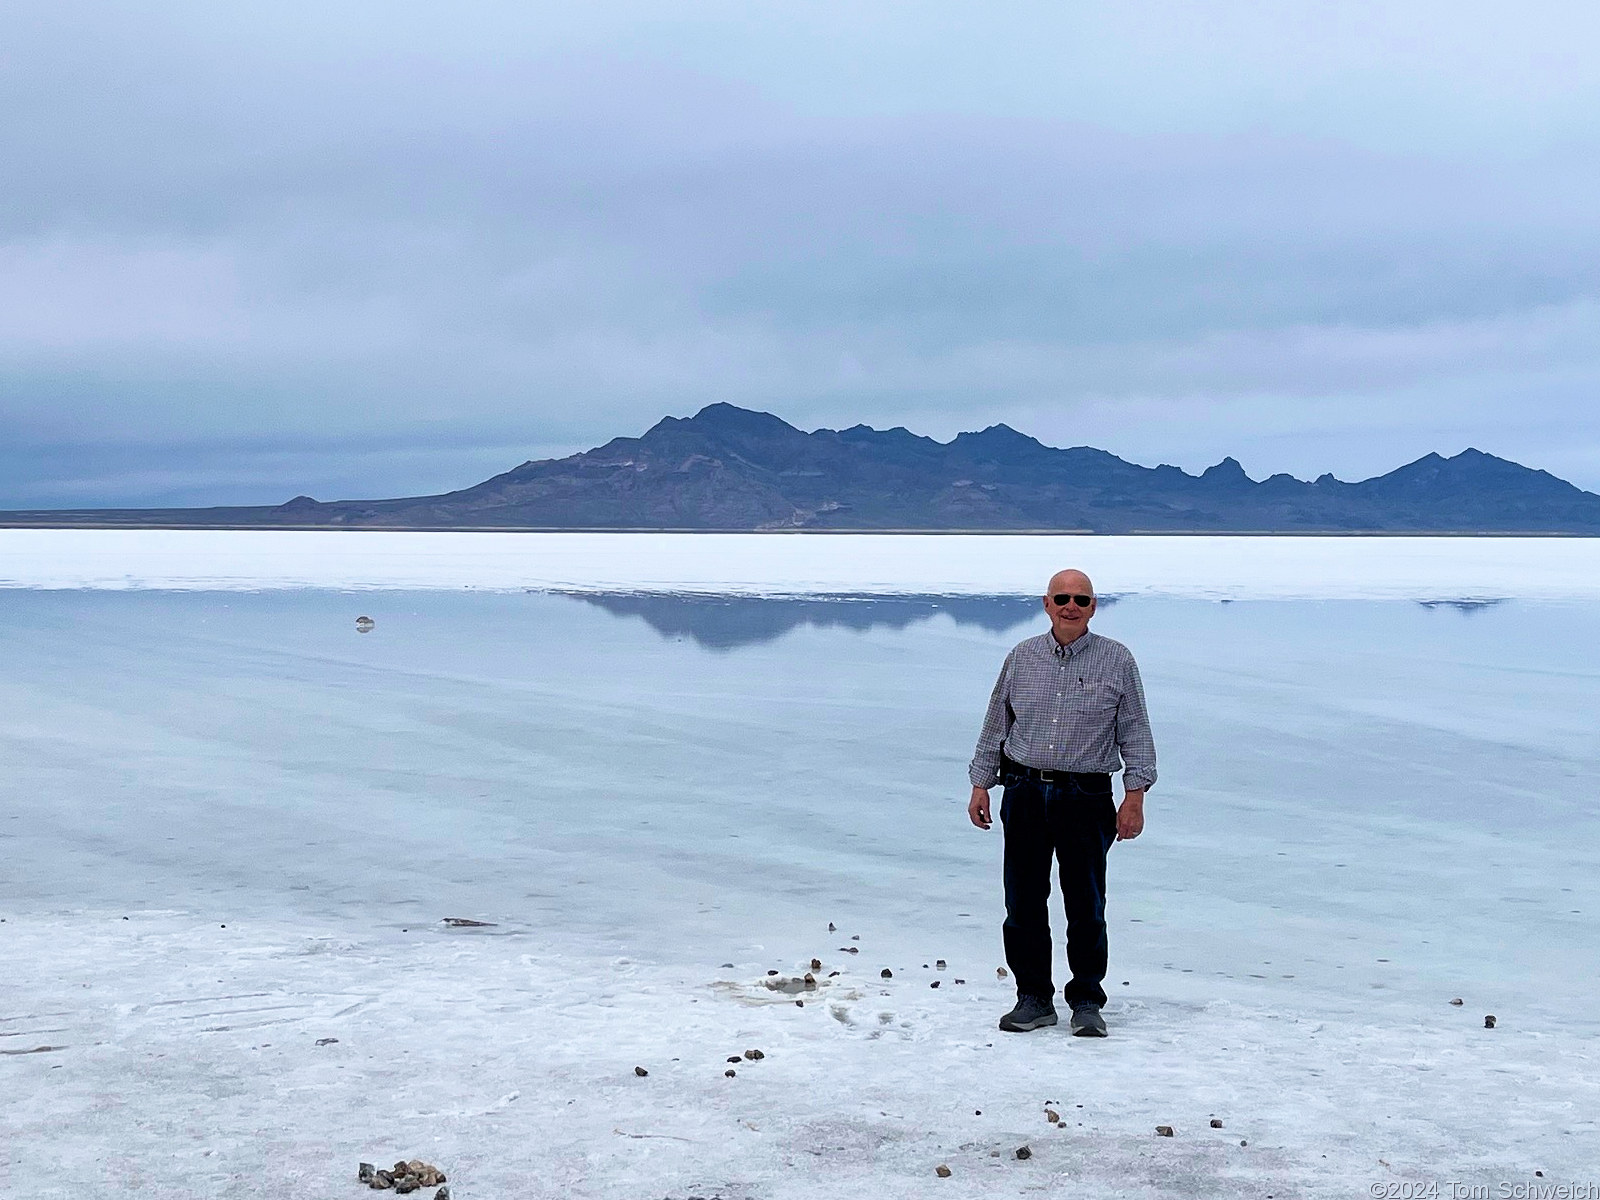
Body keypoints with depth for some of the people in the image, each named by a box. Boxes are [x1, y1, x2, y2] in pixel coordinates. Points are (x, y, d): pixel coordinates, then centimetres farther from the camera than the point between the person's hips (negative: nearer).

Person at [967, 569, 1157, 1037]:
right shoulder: (1021, 657, 9)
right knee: (1024, 902, 3)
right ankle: (1033, 998, 14)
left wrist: (1134, 796, -4)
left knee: (1086, 905, -1)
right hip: (1025, 793, 2)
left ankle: (1087, 1000, 12)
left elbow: (1135, 734, 3)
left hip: (1086, 797, -2)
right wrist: (980, 785, 12)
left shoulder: (1117, 661, 2)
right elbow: (995, 726, 15)